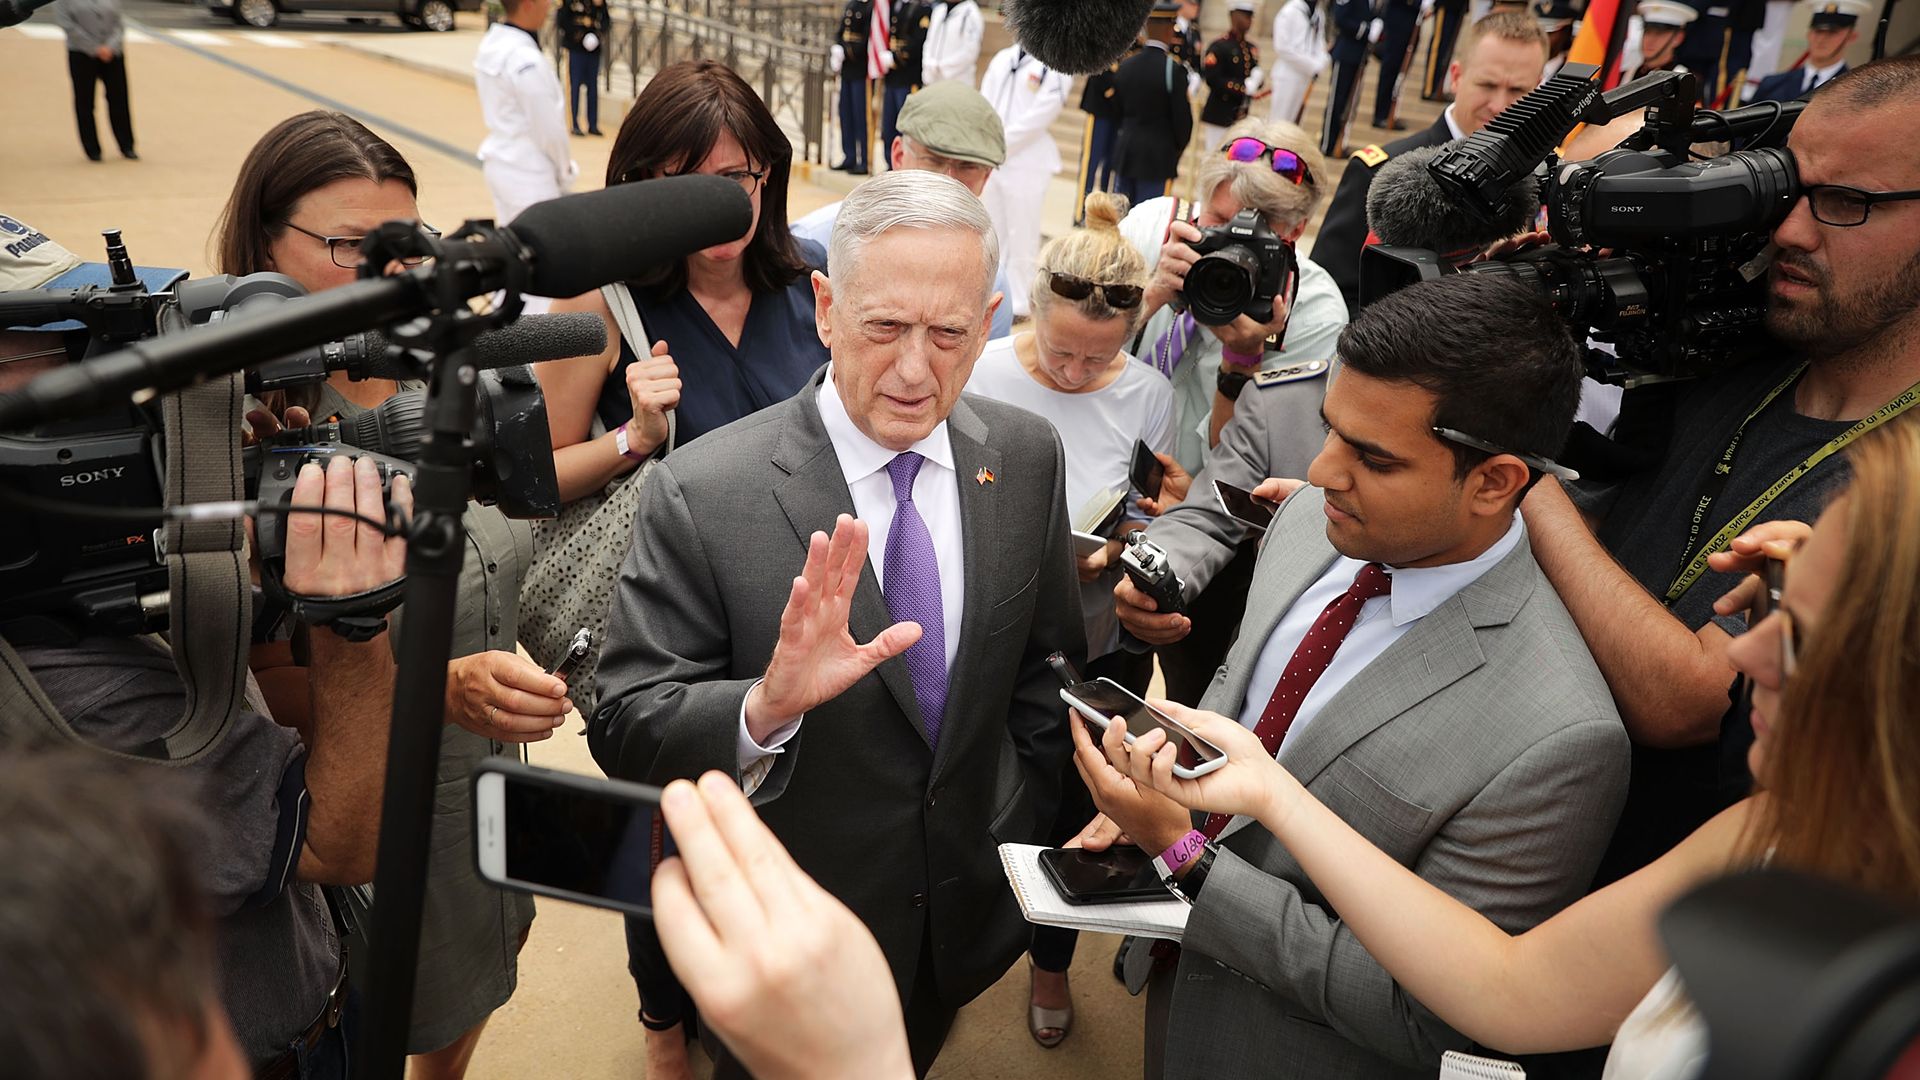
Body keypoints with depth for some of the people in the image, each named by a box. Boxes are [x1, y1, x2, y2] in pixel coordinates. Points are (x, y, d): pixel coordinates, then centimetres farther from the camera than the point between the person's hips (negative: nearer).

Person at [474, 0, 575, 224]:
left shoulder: (490, 43, 5)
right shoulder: (527, 61, -22)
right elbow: (549, 128, -17)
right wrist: (565, 171, 1)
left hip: (499, 161, 9)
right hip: (527, 175, -9)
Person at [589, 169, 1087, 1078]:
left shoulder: (1026, 456, -10)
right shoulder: (699, 496, -24)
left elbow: (1043, 658, 2)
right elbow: (623, 728, -20)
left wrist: (1025, 830, 7)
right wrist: (764, 708, -38)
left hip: (969, 916, 4)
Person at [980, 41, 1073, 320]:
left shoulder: (1057, 67, -7)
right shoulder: (1003, 59, 12)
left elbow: (1040, 115, -14)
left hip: (1027, 162, -6)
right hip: (990, 160, 6)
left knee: (1021, 234, -2)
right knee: (992, 228, 15)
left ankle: (1018, 303, 8)